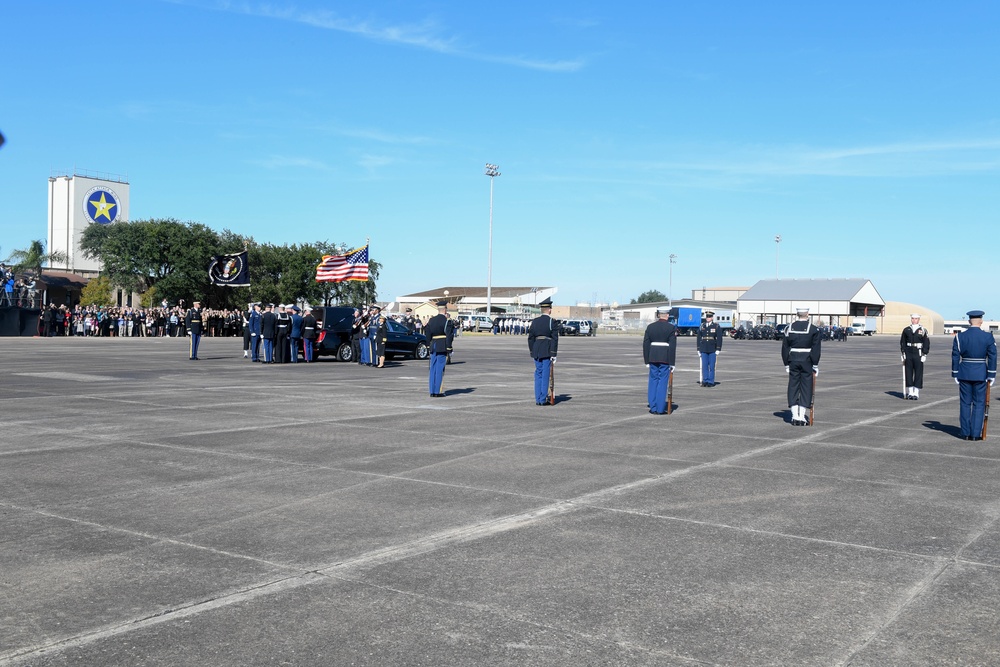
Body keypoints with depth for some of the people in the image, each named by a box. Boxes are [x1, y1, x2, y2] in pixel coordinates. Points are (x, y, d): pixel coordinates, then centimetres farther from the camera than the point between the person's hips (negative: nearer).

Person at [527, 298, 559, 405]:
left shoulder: (534, 321, 7)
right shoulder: (552, 322, -6)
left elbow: (530, 338, 8)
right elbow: (555, 339, -10)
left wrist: (532, 352, 15)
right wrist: (553, 354, -8)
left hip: (536, 351, 4)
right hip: (547, 351, -4)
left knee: (538, 374, 11)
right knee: (545, 375, 0)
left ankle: (538, 399, 12)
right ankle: (543, 400, 0)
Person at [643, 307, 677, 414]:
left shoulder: (650, 327, 6)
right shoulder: (671, 328, -5)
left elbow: (645, 344, 6)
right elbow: (672, 346, -9)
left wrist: (647, 360, 11)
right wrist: (672, 363, -6)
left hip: (653, 358, 4)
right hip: (665, 358, -4)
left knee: (653, 381, 10)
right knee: (662, 382, 0)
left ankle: (653, 408, 11)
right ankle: (660, 409, 0)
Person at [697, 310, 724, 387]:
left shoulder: (716, 326, 1)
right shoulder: (702, 326, 10)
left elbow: (719, 338, -1)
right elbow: (699, 337, 12)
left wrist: (718, 349, -7)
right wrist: (698, 349, 9)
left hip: (712, 350, -3)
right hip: (703, 350, 3)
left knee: (712, 366, -1)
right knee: (704, 366, 3)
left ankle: (711, 382, 4)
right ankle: (705, 381, 9)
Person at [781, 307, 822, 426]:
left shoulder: (789, 328, 3)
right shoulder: (813, 329, -5)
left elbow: (785, 348, 4)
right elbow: (816, 349, -7)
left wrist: (786, 364, 11)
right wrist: (815, 365, -1)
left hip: (793, 361, 2)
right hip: (807, 361, -2)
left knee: (793, 387, 7)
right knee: (806, 388, 5)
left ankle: (795, 416, 5)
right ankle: (802, 417, 3)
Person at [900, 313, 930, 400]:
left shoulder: (923, 330, 1)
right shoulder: (906, 330, 7)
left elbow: (926, 343, 1)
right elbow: (902, 342, 10)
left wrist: (924, 354, -6)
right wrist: (902, 353, 3)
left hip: (918, 354, -2)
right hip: (908, 354, 2)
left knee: (918, 373, 0)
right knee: (908, 373, 4)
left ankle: (916, 393, 4)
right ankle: (910, 393, 11)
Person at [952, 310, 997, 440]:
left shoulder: (960, 337, -3)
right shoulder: (988, 337, -5)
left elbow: (955, 357, -2)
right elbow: (992, 357, -5)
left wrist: (955, 374, 5)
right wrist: (992, 375, 1)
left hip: (964, 374, 1)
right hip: (981, 374, -1)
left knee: (965, 403, 8)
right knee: (979, 404, 6)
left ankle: (966, 433, 12)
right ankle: (975, 434, 4)